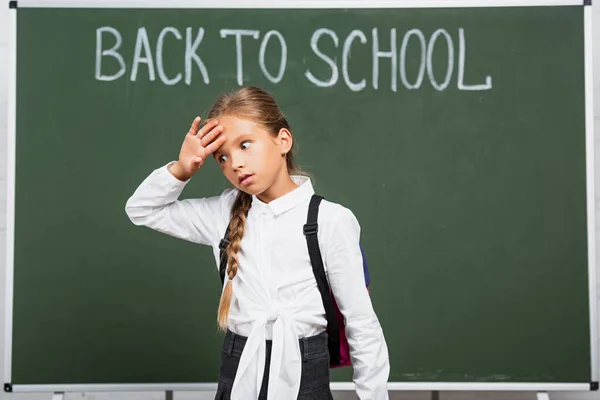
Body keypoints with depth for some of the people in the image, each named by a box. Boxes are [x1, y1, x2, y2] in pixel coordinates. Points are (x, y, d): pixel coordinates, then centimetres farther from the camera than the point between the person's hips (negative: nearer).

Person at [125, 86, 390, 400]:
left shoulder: (331, 220, -10)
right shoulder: (226, 213, 4)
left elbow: (361, 322, -5)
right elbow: (141, 210, 13)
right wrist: (181, 169, -4)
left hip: (304, 374, -4)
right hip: (237, 371, 4)